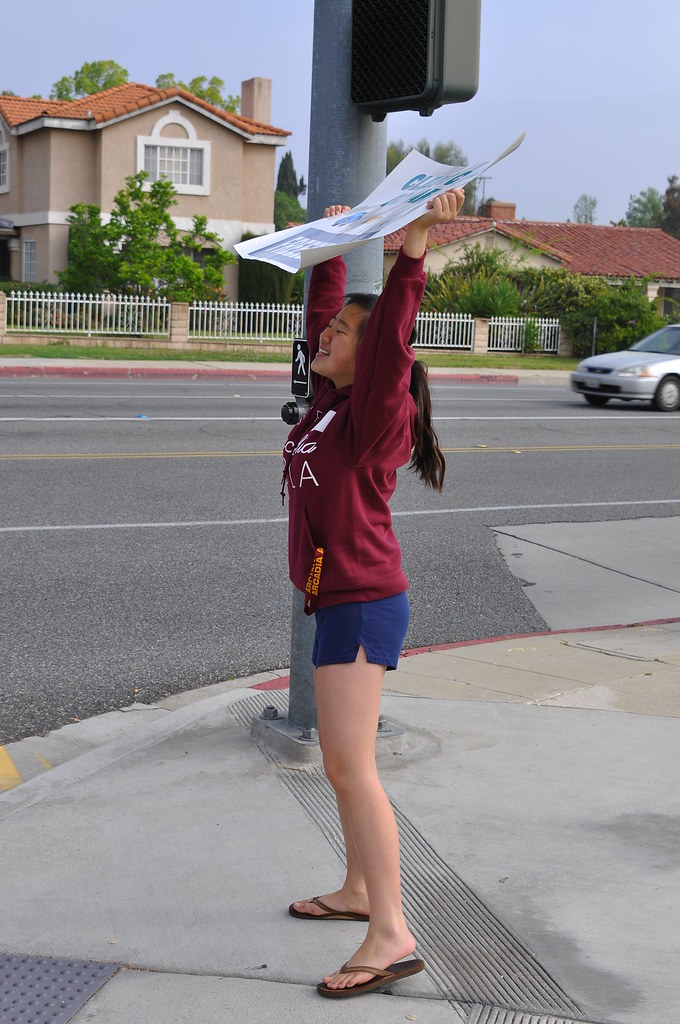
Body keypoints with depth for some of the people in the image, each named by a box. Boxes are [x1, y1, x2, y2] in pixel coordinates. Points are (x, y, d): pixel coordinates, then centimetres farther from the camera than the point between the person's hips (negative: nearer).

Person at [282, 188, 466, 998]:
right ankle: (358, 890, 32)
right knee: (340, 765, 18)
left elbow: (392, 334, -28)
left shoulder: (373, 412, -12)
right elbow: (324, 311, 21)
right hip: (339, 603, 10)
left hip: (363, 604, -10)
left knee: (350, 765, -14)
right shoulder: (329, 402, 10)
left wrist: (416, 243, -32)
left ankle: (391, 935, -13)